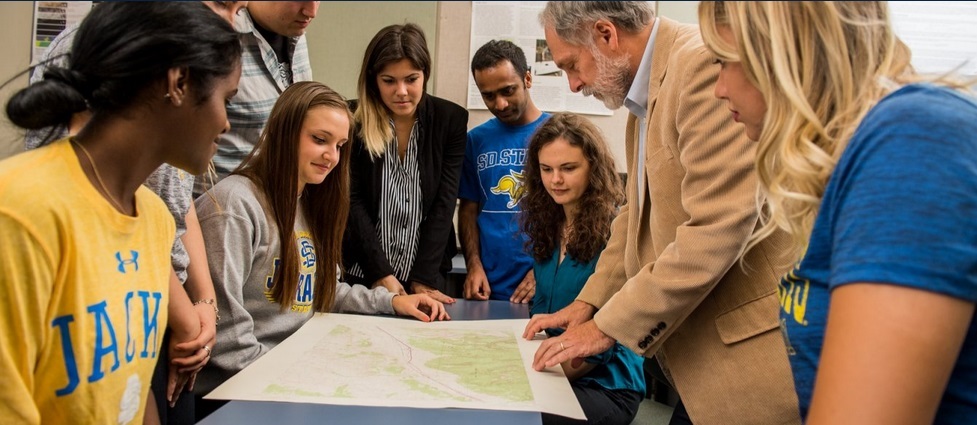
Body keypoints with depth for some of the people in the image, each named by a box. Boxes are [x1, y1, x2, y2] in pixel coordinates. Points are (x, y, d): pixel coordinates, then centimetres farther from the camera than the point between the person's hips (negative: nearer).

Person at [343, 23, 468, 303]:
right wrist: (382, 274, -15)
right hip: (363, 274, -1)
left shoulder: (451, 119, -5)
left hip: (427, 275, 1)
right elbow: (352, 201, -8)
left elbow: (445, 201, -6)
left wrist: (424, 278, -11)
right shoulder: (353, 121, -8)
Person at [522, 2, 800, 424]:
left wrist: (610, 325, -18)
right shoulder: (644, 93, 11)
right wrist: (588, 302, 11)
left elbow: (716, 227, -25)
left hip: (746, 348, -8)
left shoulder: (706, 62, -19)